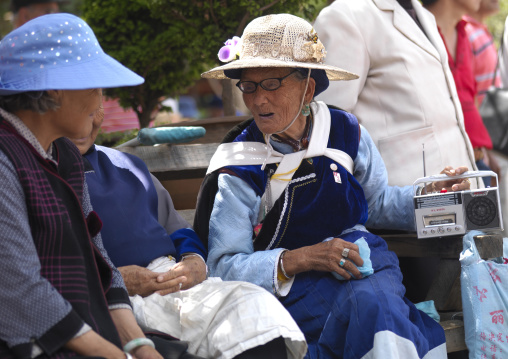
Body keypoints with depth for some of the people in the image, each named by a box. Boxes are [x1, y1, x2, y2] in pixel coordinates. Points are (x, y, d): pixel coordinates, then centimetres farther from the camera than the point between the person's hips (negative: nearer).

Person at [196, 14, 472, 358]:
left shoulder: (345, 132, 5)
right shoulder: (239, 170, -6)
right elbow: (225, 266, -9)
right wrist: (302, 259, -22)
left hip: (362, 255, 3)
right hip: (293, 280, -3)